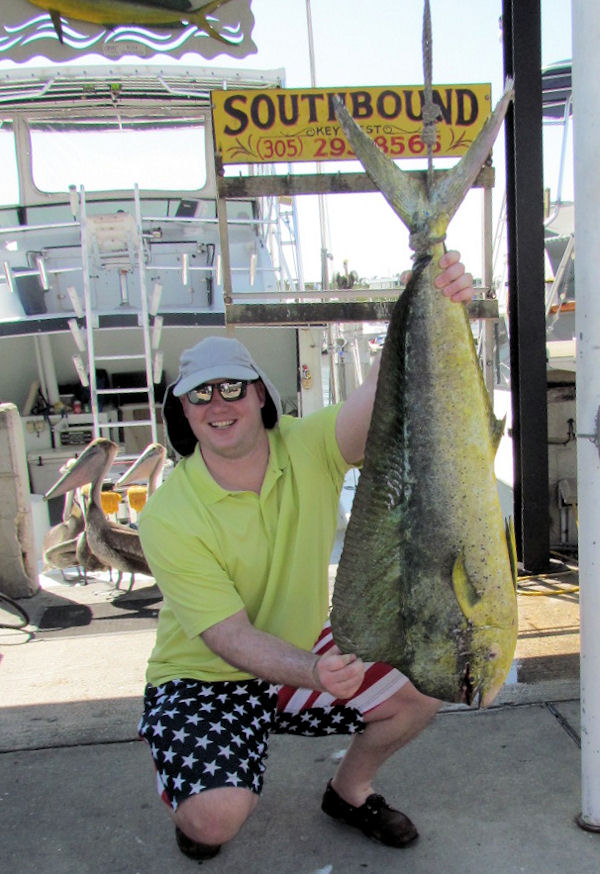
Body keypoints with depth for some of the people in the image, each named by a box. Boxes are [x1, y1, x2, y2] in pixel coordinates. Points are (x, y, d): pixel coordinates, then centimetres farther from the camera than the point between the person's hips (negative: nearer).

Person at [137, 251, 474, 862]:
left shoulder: (307, 450, -16)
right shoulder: (168, 517, -24)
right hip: (204, 679, -3)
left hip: (305, 652, 4)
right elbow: (229, 637, -26)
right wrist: (314, 673, -45)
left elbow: (383, 393, -36)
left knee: (420, 690, -11)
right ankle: (191, 815, 15)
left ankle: (348, 791, 19)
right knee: (217, 813, -26)